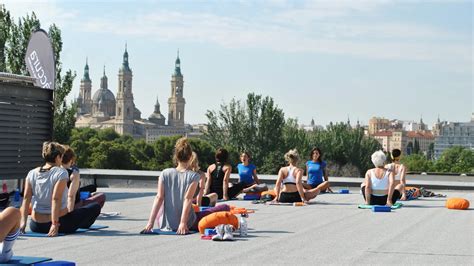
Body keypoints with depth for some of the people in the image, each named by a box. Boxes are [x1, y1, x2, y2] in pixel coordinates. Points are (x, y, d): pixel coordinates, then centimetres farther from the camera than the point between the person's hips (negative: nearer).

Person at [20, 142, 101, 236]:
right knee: (95, 207, 12)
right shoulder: (61, 173, -15)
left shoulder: (32, 173, 0)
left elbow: (26, 198, -6)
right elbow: (56, 198, -23)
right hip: (61, 224, -6)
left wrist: (23, 221, -5)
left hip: (36, 226, 6)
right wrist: (55, 224, -25)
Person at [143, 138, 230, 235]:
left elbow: (159, 198, -5)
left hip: (167, 224, 4)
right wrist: (183, 223, -20)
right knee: (225, 208, 1)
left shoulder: (165, 173, 1)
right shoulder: (193, 176, -6)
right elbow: (187, 199, -15)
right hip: (188, 225, -4)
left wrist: (150, 223, -6)